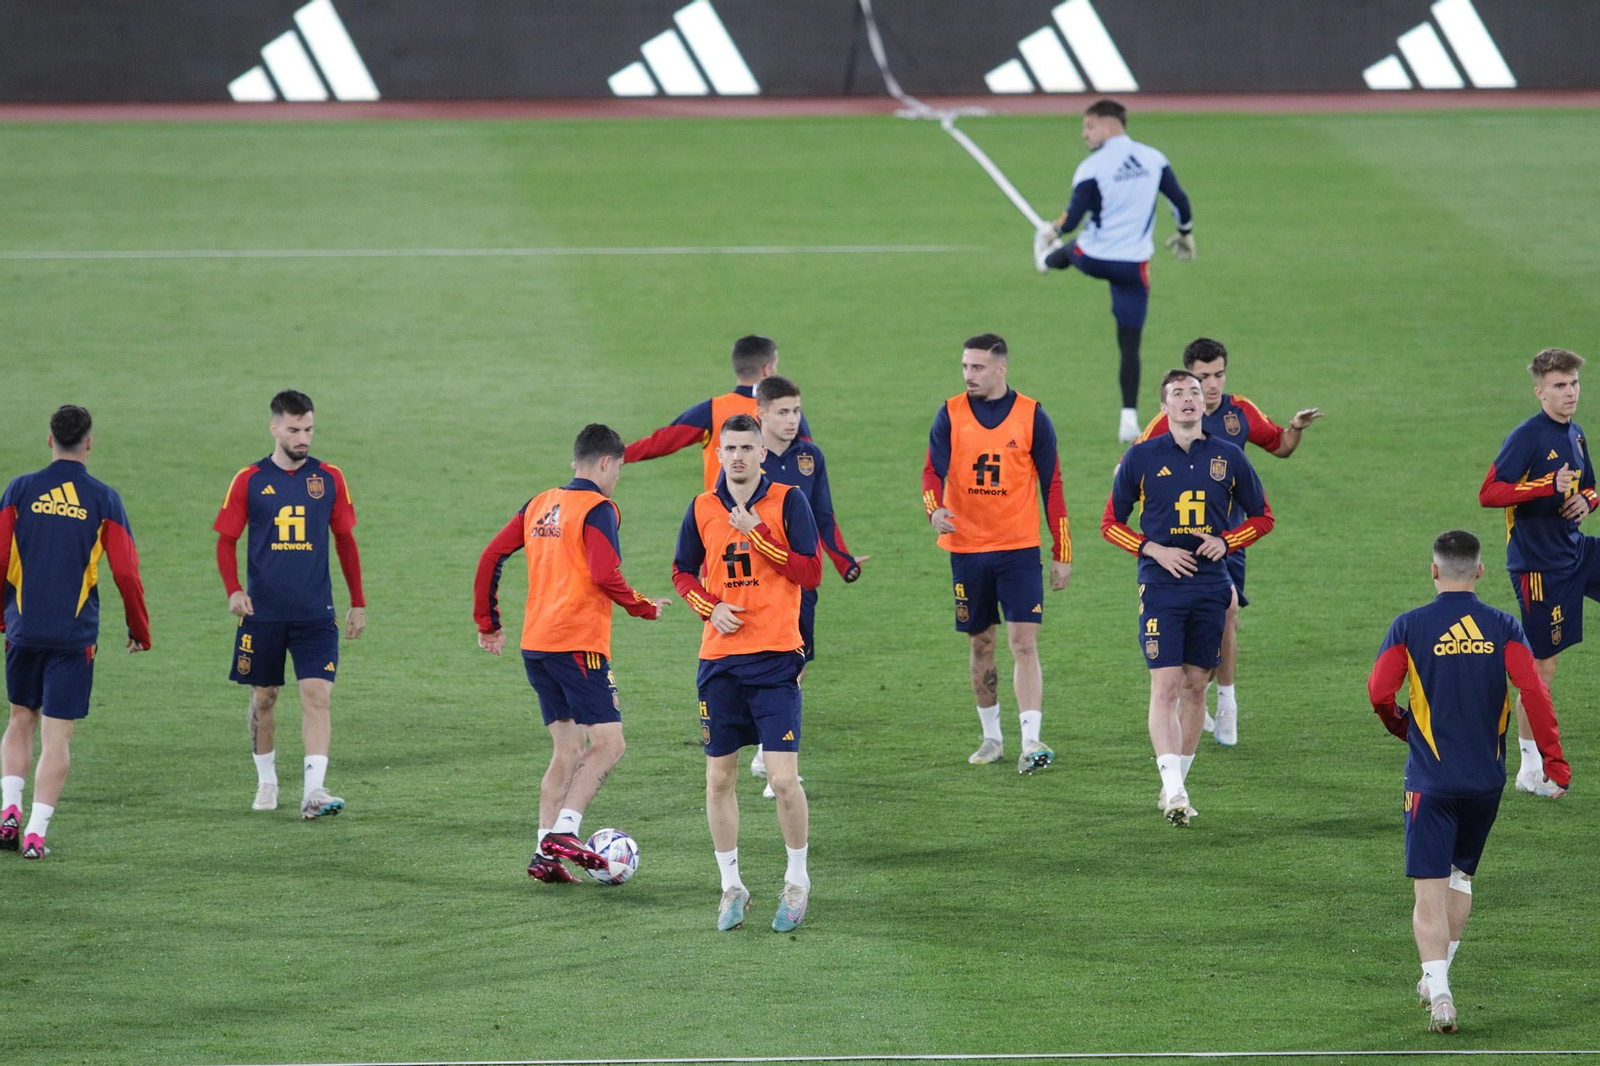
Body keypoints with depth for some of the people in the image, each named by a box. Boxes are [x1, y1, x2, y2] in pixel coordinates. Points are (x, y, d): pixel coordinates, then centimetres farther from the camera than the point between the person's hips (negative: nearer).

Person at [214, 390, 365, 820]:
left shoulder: (329, 479, 3)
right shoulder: (249, 481, 0)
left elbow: (346, 541, 12)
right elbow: (226, 540, 4)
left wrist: (358, 603, 12)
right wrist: (233, 591, -13)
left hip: (315, 613, 0)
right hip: (263, 610, 0)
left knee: (317, 695, -11)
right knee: (263, 698, 9)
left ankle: (314, 791, -16)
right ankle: (266, 781, 26)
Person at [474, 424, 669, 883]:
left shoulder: (539, 506, 15)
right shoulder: (599, 509, -7)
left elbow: (491, 557, 13)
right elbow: (604, 574, -19)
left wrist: (488, 623, 20)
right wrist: (643, 607, -4)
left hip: (535, 644, 8)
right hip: (578, 645, -8)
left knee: (567, 750, 12)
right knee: (608, 744, -4)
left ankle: (545, 853, 3)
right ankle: (563, 832, -18)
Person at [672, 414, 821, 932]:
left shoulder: (788, 501, -3)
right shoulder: (702, 509, 6)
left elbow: (811, 572, -8)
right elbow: (683, 572, 16)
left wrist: (758, 535, -16)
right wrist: (711, 608, -3)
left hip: (776, 657, -3)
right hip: (719, 657, 3)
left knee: (784, 778, -9)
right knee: (719, 778, 6)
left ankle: (797, 880, 10)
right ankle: (731, 885, 19)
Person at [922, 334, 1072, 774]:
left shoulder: (1031, 416, -1)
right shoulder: (950, 415, 2)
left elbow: (1052, 485, 3)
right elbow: (933, 471, -5)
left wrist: (1062, 553, 2)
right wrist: (935, 510, -28)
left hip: (1019, 548, -2)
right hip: (966, 549, 2)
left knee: (1025, 643, -11)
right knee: (981, 645, 11)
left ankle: (1031, 742, -16)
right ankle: (991, 737, 24)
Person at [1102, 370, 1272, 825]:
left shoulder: (1228, 457, 6)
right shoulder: (1142, 457, 1)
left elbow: (1262, 516, 15)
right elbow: (1111, 523, 6)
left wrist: (1226, 541, -3)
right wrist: (1154, 549, -9)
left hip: (1211, 585, 3)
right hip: (1161, 584, -3)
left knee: (1195, 686, 8)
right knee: (1166, 687, -12)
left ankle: (1176, 783, 19)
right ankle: (1173, 791, -18)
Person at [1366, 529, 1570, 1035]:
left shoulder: (1409, 627, -6)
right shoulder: (1503, 627, -2)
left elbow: (1379, 693, -11)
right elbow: (1533, 691, -12)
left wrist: (1400, 725, 11)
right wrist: (1554, 760, -9)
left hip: (1431, 779, -3)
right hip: (1487, 778, 3)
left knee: (1430, 887, -4)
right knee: (1461, 874, 22)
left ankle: (1439, 992, -17)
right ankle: (1437, 976, 29)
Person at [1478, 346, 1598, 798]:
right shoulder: (1527, 438, -15)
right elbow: (1488, 493, -23)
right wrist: (1548, 487, -30)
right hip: (1539, 564, -8)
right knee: (1544, 665, -2)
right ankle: (1530, 769, 9)